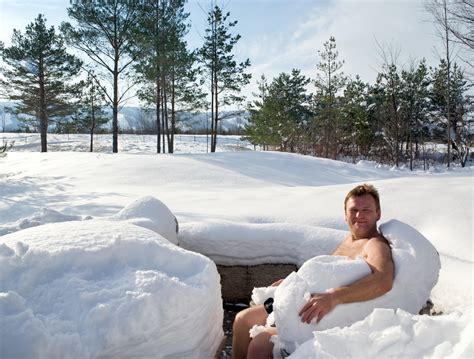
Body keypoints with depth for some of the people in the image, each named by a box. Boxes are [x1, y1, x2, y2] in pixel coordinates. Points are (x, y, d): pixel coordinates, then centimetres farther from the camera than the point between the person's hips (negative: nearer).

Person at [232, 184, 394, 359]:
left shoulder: (375, 245, -18)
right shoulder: (350, 238, 10)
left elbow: (384, 280, -39)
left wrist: (333, 298, -48)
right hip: (312, 305, 9)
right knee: (243, 319, 10)